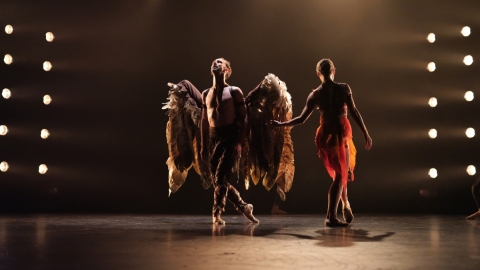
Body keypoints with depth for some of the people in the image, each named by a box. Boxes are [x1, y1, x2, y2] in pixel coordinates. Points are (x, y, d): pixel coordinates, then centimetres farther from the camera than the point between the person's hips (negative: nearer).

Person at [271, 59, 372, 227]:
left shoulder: (315, 95, -1)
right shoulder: (343, 88, -6)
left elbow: (301, 119, -1)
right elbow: (354, 112, -9)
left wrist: (280, 124, 12)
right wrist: (366, 134, -3)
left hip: (325, 135, 3)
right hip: (341, 133, -3)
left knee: (340, 173, 22)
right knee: (341, 175, 4)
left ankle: (346, 207, 28)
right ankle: (331, 217, -2)